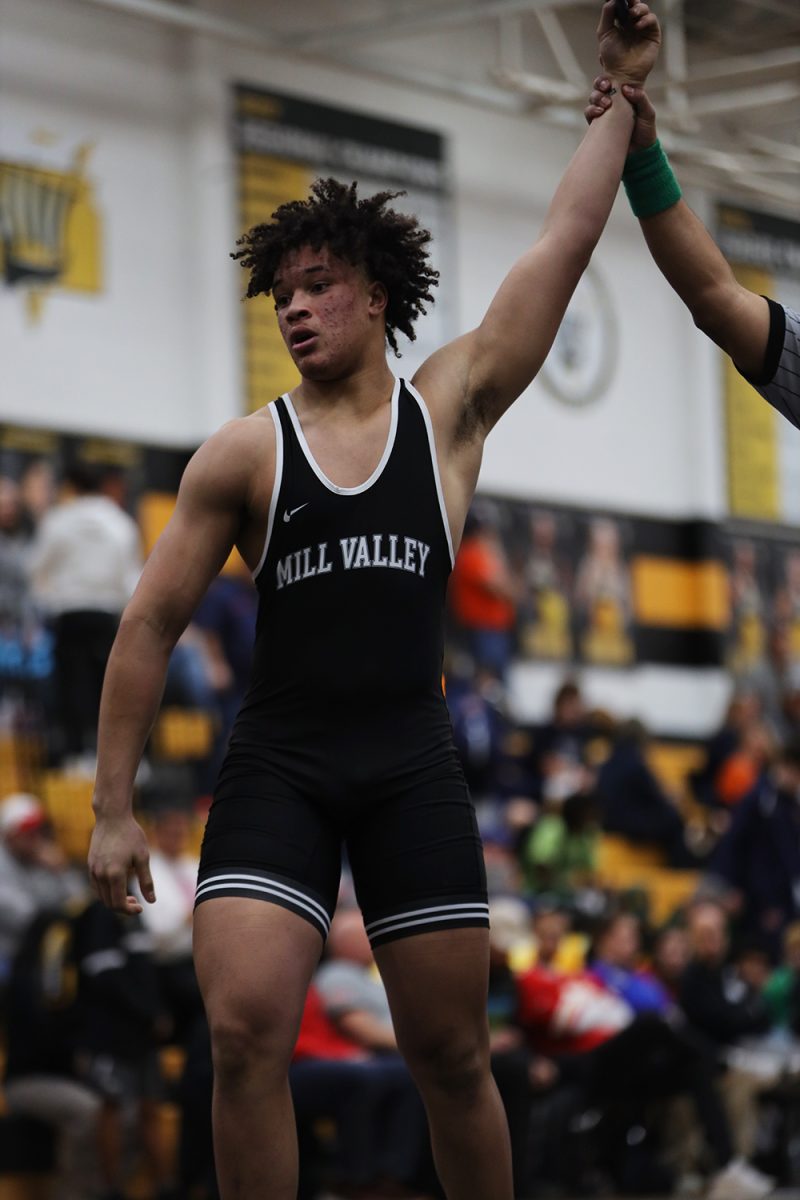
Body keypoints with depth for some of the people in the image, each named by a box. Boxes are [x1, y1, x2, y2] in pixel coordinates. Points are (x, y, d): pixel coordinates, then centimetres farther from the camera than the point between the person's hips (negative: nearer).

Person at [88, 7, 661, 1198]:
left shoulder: (448, 410, 6)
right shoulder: (245, 453, 3)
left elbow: (566, 241, 5)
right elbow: (152, 624, 4)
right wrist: (113, 809, 0)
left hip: (412, 770, 1)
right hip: (277, 770, -1)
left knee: (452, 1057, 5)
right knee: (245, 1032, -16)